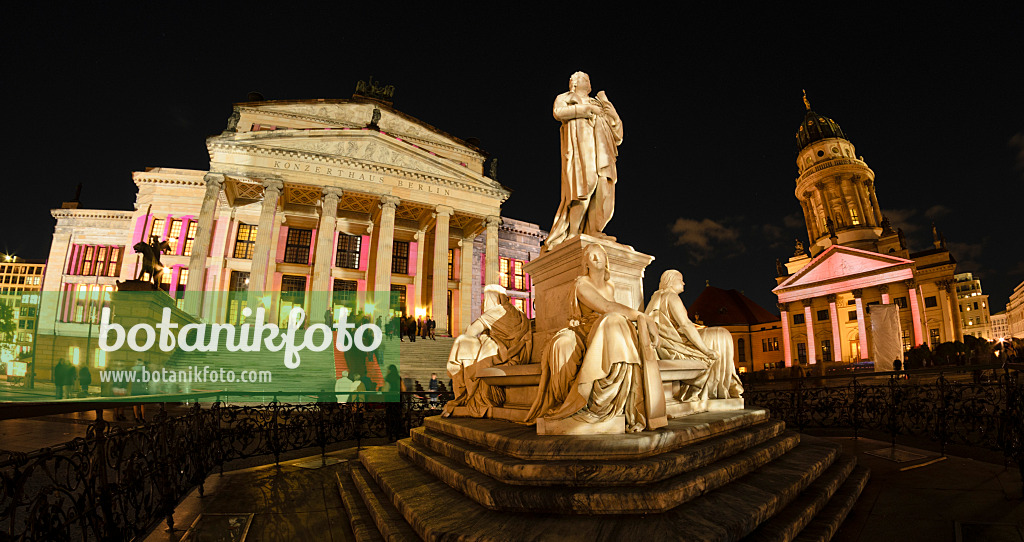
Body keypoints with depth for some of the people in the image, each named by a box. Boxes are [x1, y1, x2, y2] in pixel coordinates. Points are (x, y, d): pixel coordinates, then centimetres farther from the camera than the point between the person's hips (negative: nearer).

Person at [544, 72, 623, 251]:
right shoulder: (565, 97, 22)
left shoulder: (596, 103, 36)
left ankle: (593, 231, -19)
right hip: (579, 141, -6)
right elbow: (558, 112, -2)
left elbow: (615, 122, 24)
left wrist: (605, 102, 17)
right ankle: (573, 233, -27)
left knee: (603, 186, -13)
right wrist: (586, 109, -1)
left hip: (600, 146, 6)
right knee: (585, 183, -23)